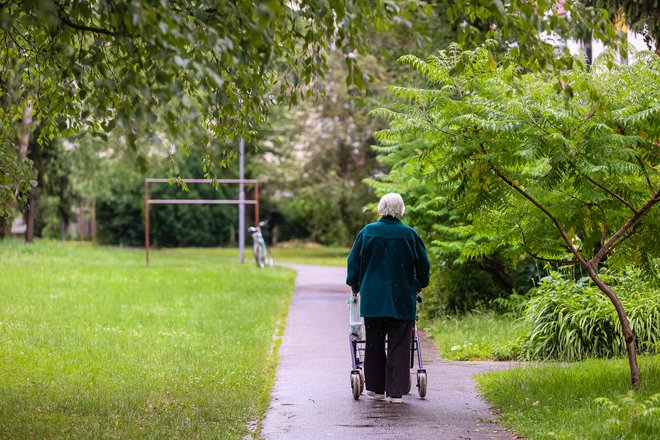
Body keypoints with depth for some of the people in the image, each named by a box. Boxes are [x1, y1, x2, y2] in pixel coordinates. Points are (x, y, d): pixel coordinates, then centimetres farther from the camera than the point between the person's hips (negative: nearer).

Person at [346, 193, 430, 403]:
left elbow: (353, 261, 5)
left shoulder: (367, 232, -2)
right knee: (399, 346, 2)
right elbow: (424, 265, 5)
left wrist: (355, 286, 21)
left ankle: (376, 388, 16)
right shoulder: (410, 234, -4)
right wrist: (419, 286, 23)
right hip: (402, 300, -1)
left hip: (372, 297, 1)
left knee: (374, 344, 12)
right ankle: (396, 391, 0)